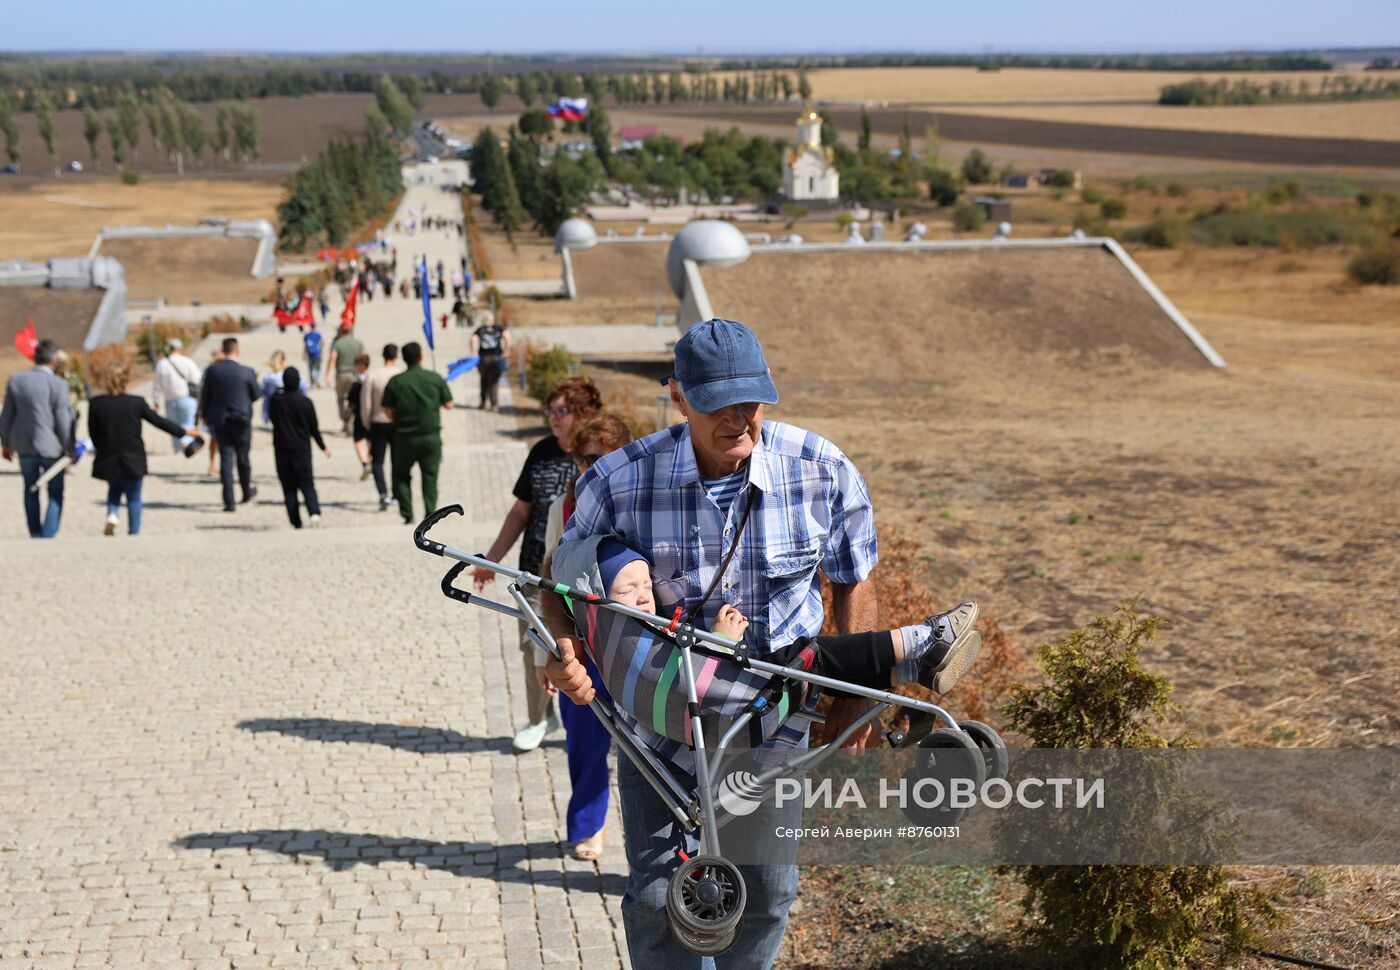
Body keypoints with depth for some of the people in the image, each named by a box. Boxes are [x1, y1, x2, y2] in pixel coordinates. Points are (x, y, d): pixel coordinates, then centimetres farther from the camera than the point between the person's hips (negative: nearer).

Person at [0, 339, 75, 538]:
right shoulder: (58, 384, -16)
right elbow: (63, 421, -14)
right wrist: (70, 451, -3)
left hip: (23, 445, 4)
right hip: (50, 446, -4)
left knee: (30, 489, 23)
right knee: (55, 494, 11)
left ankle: (35, 534, 29)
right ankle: (48, 537, 3)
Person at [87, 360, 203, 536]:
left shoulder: (96, 404, -9)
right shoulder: (136, 402, -13)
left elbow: (93, 433, -1)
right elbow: (158, 421, -4)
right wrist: (184, 432, 9)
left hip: (108, 460, 2)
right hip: (132, 460, -2)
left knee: (114, 489, 27)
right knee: (134, 498, 13)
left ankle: (112, 515, 2)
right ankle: (134, 533, 14)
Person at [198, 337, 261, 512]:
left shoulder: (212, 370, -6)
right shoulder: (247, 372, -12)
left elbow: (205, 395, 2)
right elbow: (256, 395, -1)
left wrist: (205, 414, 17)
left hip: (220, 420, 1)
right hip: (242, 419, -1)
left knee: (226, 459, 2)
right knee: (243, 458, 15)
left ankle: (229, 501, -5)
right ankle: (247, 492, 33)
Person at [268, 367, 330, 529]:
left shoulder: (276, 400, -6)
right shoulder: (306, 402, -7)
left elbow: (272, 420, 11)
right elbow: (314, 428, 0)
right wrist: (323, 447, 13)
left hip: (282, 449, 0)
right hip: (302, 449, 0)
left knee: (288, 486, 7)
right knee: (307, 483, 5)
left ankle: (296, 521, 3)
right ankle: (314, 512, -18)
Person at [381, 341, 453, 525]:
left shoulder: (396, 381, -6)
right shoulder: (436, 378, -4)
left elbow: (388, 410, -3)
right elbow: (448, 405, 2)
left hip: (405, 436, 0)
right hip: (431, 436, 0)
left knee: (402, 476, 15)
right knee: (430, 477, 8)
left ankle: (407, 515, 7)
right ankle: (430, 515, 1)